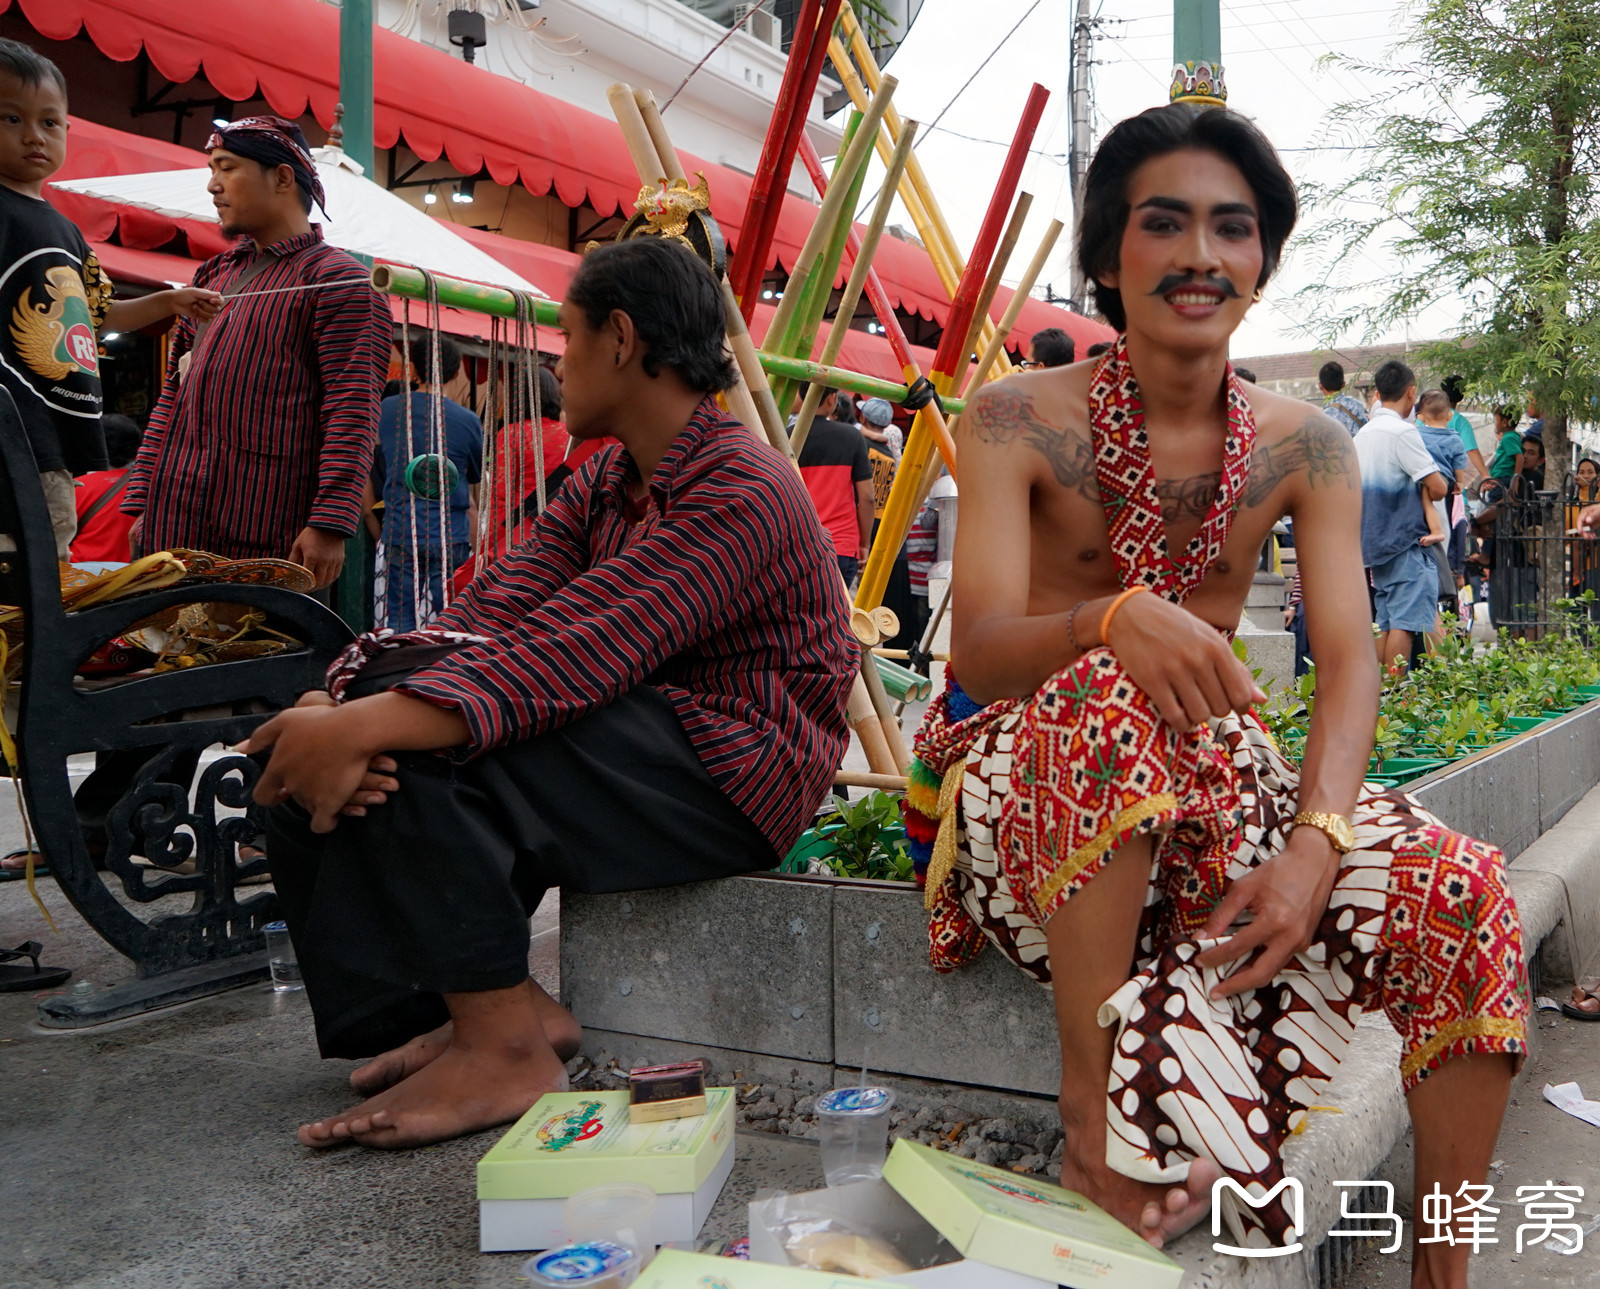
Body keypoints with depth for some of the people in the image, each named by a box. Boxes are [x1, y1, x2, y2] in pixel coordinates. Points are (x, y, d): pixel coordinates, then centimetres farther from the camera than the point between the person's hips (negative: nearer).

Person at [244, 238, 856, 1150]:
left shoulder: (742, 493, -17)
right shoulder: (606, 485, 14)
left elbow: (570, 655, -30)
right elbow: (489, 615, -2)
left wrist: (368, 725, -39)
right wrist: (342, 702, -20)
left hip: (734, 777, -9)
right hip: (636, 746, 9)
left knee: (421, 749, -25)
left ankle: (508, 1048, -12)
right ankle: (485, 1005, 0)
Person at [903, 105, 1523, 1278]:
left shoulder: (1305, 447, 2)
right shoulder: (1020, 420, -8)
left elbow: (1349, 659, -8)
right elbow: (981, 649, -19)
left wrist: (1317, 840, -27)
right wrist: (1116, 618, -41)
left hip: (1210, 781, 4)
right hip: (1022, 776, -3)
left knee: (1464, 893, -19)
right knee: (1111, 695, -38)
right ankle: (1091, 1119, -24)